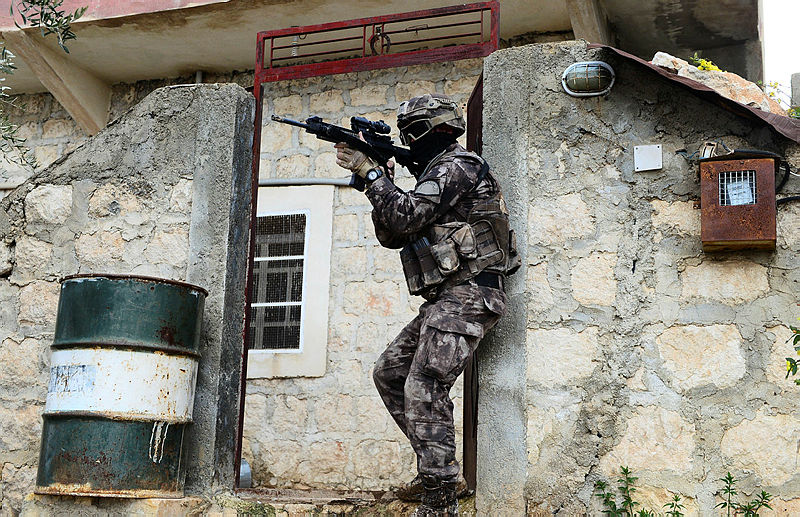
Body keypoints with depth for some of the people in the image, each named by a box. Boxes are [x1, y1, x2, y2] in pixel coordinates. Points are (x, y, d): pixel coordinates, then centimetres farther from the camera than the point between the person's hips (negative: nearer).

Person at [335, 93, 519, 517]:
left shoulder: (457, 166, -7)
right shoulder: (435, 173, 24)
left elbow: (406, 217, -20)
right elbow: (391, 235, 21)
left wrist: (369, 172, -9)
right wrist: (381, 180, 10)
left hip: (465, 295, -11)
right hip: (445, 300, 11)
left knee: (424, 387, -17)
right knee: (389, 372, 11)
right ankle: (435, 460, 13)